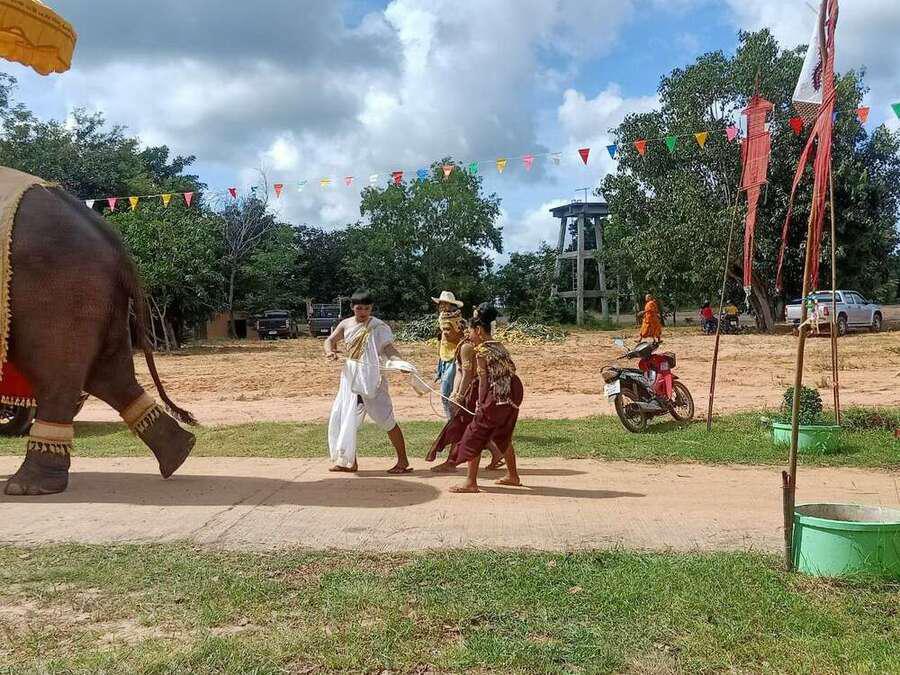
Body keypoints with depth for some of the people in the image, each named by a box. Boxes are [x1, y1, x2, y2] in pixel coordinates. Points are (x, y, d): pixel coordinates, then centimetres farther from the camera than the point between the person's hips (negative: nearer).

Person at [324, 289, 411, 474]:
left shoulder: (379, 326, -8)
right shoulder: (346, 324, 6)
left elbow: (388, 348, -15)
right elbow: (330, 340, 15)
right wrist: (330, 352, -8)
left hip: (371, 378, -6)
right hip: (350, 377, 6)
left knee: (386, 419, -4)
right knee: (343, 417, 9)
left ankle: (403, 461, 6)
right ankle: (348, 461, 23)